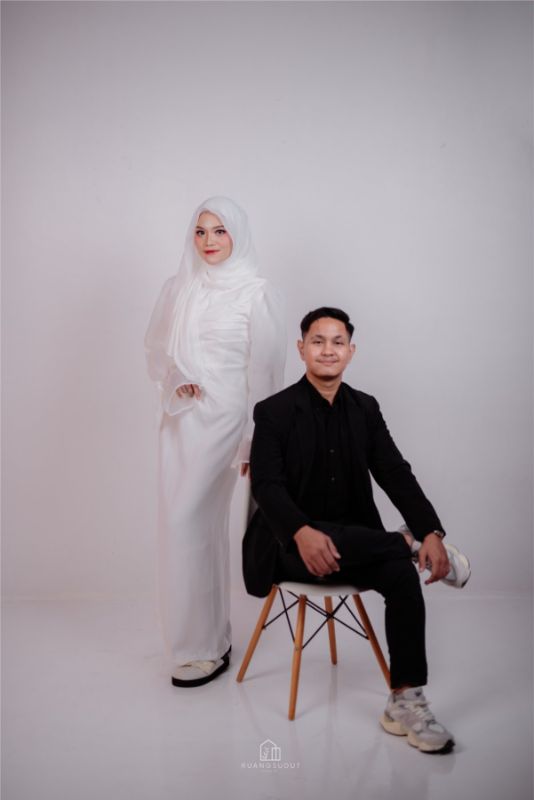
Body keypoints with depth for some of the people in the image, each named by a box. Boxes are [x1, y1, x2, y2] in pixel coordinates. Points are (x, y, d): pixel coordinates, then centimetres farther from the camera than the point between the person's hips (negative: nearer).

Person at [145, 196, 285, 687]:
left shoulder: (256, 293, -5)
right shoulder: (178, 288, 10)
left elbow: (263, 371, -7)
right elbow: (157, 347, 16)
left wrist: (256, 441, -9)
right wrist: (175, 380, -6)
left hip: (222, 420, -5)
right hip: (180, 418, 5)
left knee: (188, 522, -8)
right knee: (202, 526, 10)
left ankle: (204, 646, 9)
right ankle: (211, 638, 27)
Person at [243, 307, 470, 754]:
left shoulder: (366, 409, 8)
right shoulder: (274, 411, -4)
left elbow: (396, 475, -1)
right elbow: (267, 485, -14)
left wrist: (432, 531, -19)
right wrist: (303, 532, -35)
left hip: (356, 544, 4)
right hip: (293, 546, -3)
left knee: (402, 572, -27)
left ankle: (406, 702, -16)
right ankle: (410, 543, -13)